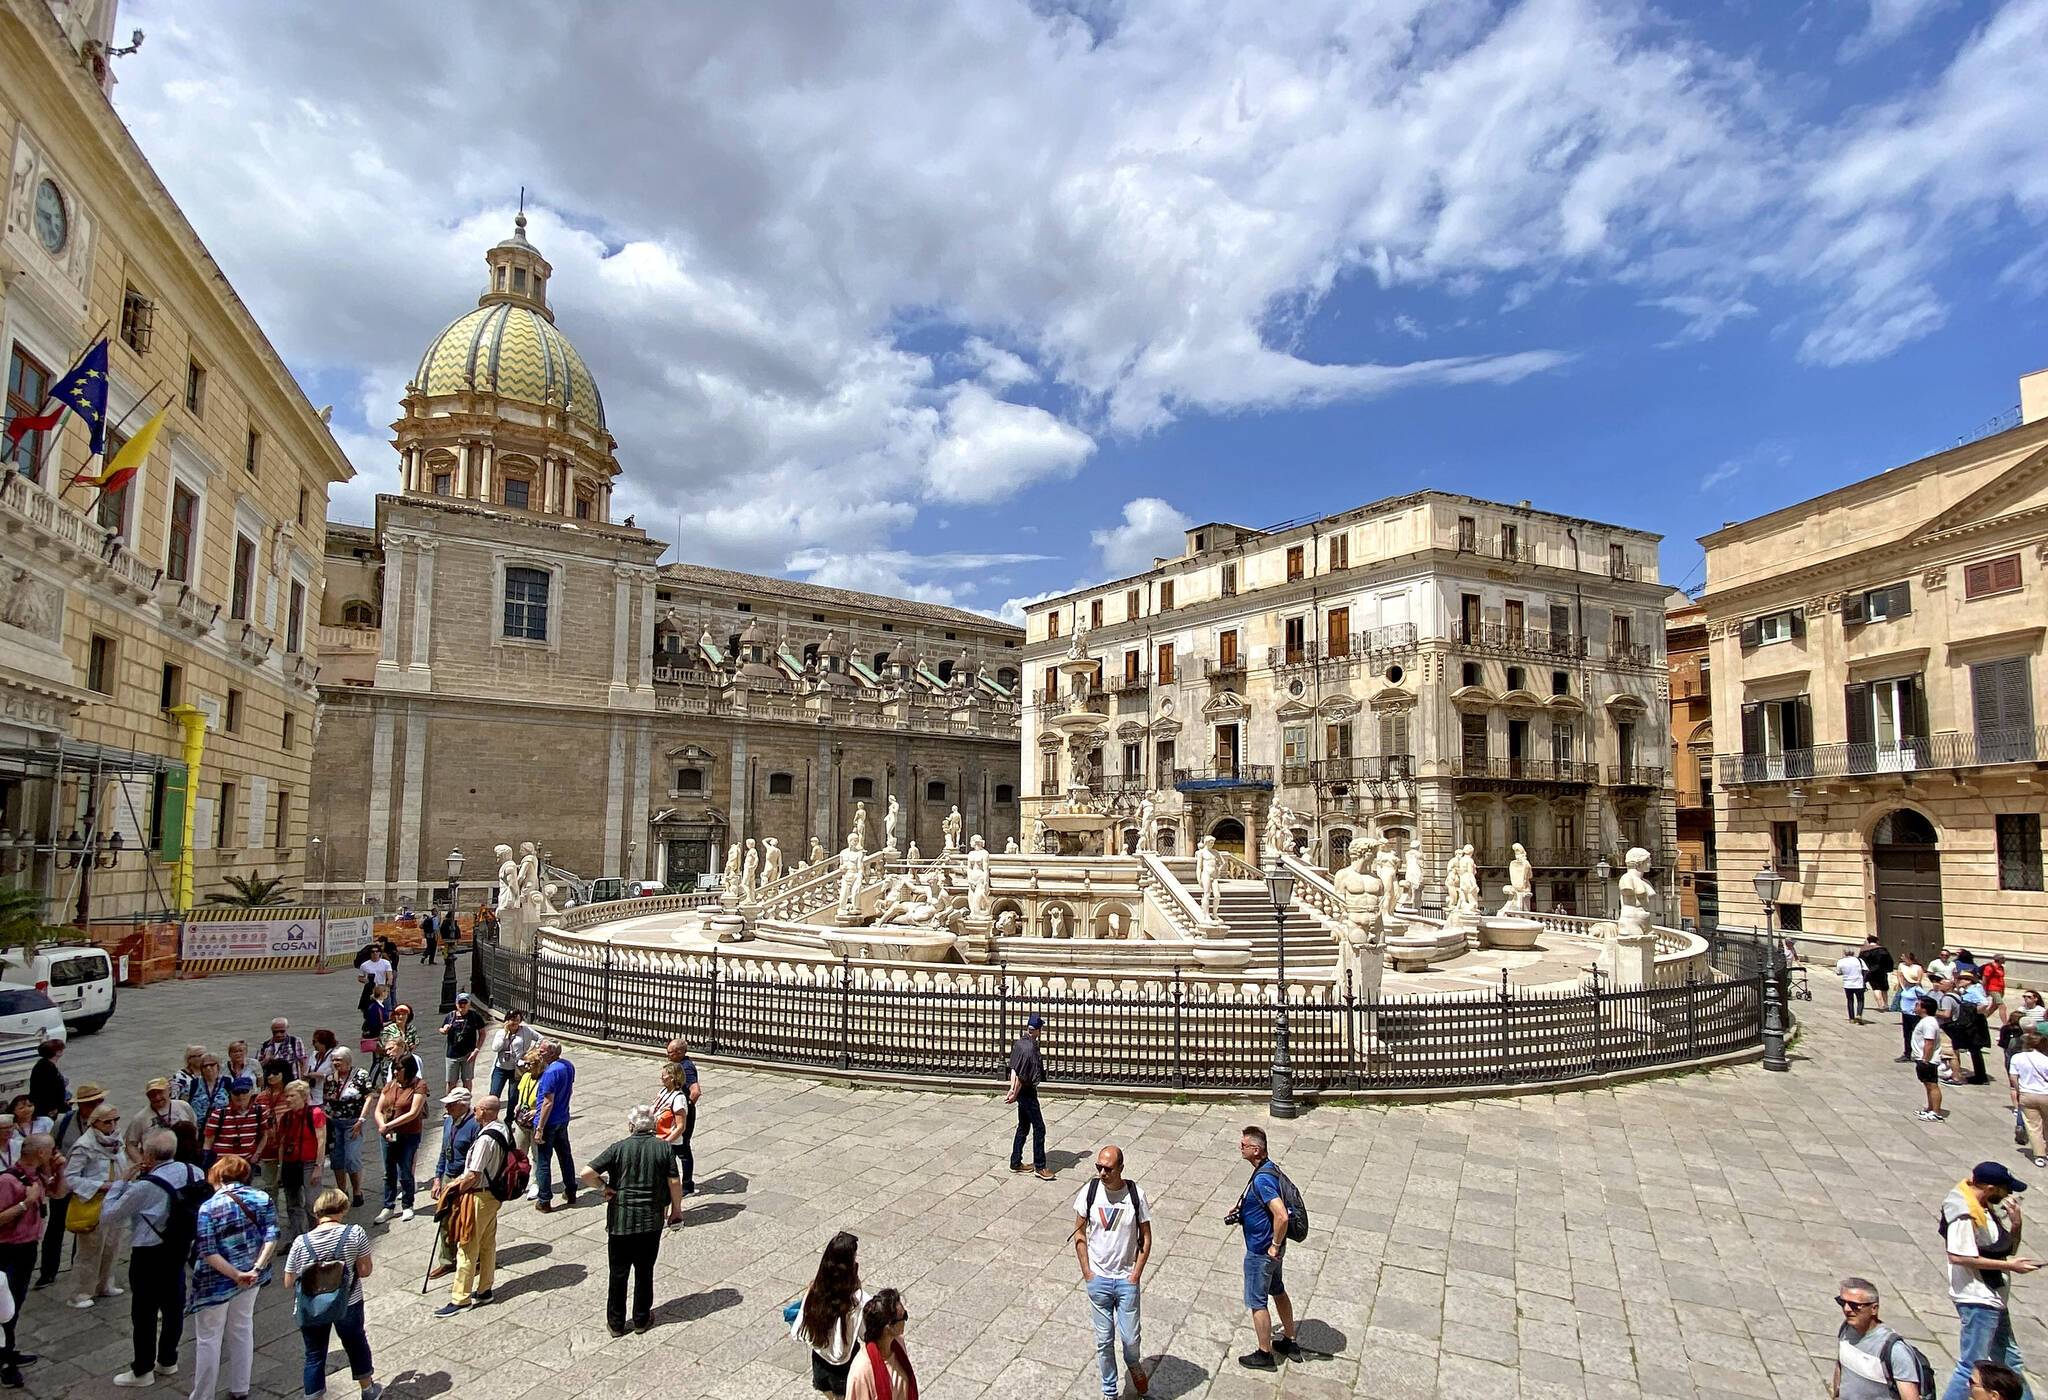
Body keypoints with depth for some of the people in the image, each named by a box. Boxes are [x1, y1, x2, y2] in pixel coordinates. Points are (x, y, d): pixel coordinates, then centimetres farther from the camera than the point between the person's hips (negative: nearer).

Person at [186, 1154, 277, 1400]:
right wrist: (257, 1267, -12)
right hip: (250, 1277, 4)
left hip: (217, 1281, -4)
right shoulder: (262, 1198, -6)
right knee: (242, 1329, 20)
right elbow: (271, 1236, -12)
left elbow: (208, 1252, -21)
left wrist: (237, 1275, -18)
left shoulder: (209, 1207, -17)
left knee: (208, 1339, 12)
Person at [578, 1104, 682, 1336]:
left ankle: (616, 1323, 23)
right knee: (645, 1272, 15)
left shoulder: (619, 1148, -8)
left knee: (619, 1273, 13)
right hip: (651, 1221, 1)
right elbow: (674, 1182, -5)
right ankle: (642, 1320, 25)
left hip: (620, 1221, -1)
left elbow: (587, 1174, -17)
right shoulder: (663, 1147, -5)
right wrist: (676, 1210, 9)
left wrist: (604, 1185, 1)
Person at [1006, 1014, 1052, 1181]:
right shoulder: (1030, 1049, -26)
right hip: (1028, 1093, -9)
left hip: (1021, 1093, 9)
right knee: (1039, 1128, 2)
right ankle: (1039, 1167, 9)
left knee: (1023, 1126, 19)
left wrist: (1012, 1089, 0)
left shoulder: (1018, 1043, 1)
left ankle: (1016, 1163, 27)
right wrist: (1015, 1095, -11)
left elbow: (1014, 1068, 2)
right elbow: (1022, 1076, -23)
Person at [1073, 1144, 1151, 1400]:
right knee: (1104, 1340, 9)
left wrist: (1136, 1273, -6)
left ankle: (1134, 1365, 38)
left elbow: (1145, 1237, -2)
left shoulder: (1136, 1195, -14)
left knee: (1130, 1338, 4)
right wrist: (1086, 1271, -2)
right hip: (1098, 1278, 1)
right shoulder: (1089, 1192, -11)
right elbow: (1079, 1232, 1)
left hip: (1127, 1279, -1)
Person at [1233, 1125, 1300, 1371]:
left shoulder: (1262, 1179, -31)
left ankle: (1265, 1355, 22)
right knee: (1278, 1292, 24)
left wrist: (1275, 1246, -24)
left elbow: (1282, 1216, -38)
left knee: (1256, 1302, 7)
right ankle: (1289, 1341, 39)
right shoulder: (1268, 1168, 0)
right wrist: (1242, 1213, 8)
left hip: (1261, 1251, -9)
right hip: (1270, 1246, 9)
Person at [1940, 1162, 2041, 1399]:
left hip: (1994, 1299, 10)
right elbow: (1958, 1256, -27)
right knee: (1972, 1367, -6)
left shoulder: (1988, 1209, 8)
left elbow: (2008, 1249, 14)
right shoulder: (1965, 1213, -22)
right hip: (1978, 1300, -10)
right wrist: (2008, 1265, -20)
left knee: (2011, 1362, 24)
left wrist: (2015, 1223, -3)